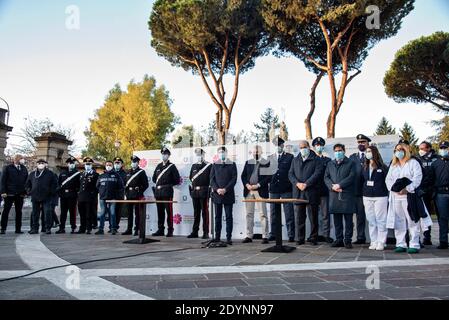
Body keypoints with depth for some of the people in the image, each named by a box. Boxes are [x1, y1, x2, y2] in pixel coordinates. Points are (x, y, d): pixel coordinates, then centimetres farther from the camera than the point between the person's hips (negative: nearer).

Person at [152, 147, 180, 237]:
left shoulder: (172, 166, -1)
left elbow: (177, 180, -3)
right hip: (158, 192, 6)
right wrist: (158, 184, 11)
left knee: (169, 211, -5)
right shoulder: (159, 166, 15)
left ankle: (170, 231, 0)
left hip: (167, 192, -6)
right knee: (160, 212, 10)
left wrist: (168, 185, -3)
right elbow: (154, 178, 24)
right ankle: (160, 230, 17)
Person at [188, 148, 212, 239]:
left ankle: (206, 233, 4)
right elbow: (190, 177, 23)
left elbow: (211, 179, -4)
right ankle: (195, 232, 17)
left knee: (205, 213, -2)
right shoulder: (194, 166, 16)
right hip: (194, 192, 5)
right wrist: (192, 185, 10)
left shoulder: (209, 166, 0)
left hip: (204, 192, -5)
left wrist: (208, 189, -10)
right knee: (196, 213, 11)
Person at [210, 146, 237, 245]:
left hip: (228, 194, -2)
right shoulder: (215, 165, 12)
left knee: (229, 216, 0)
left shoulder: (232, 164, 5)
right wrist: (217, 189, -10)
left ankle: (229, 237, 3)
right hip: (217, 193, 2)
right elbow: (212, 179, 6)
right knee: (218, 216, 7)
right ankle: (217, 237, 12)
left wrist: (225, 189, -13)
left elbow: (234, 179, -2)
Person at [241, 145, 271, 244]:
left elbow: (268, 177, -6)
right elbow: (243, 175, 11)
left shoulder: (266, 163, 1)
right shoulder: (248, 163, 14)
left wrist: (258, 185, -14)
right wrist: (247, 185, -5)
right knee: (249, 214, 7)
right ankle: (249, 236, 14)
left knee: (263, 214, -2)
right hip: (248, 191, 4)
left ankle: (265, 236, 3)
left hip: (260, 191, -4)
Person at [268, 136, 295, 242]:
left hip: (286, 189, -3)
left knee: (289, 213, 0)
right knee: (273, 213, 8)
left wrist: (292, 185, -7)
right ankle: (273, 234, 16)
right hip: (273, 189, 3)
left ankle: (291, 235, 6)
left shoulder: (290, 157, 3)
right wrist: (269, 180, 0)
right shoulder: (270, 158, 12)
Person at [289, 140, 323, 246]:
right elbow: (291, 174, 9)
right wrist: (297, 183, -9)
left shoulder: (316, 160, 5)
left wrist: (306, 184, -16)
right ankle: (300, 239, 10)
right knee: (299, 217, 3)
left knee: (313, 217, 3)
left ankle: (314, 238, 11)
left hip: (312, 192, -3)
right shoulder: (295, 160, 17)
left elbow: (317, 173, -7)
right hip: (298, 193, 3)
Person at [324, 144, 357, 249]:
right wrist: (332, 186, -8)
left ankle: (348, 240, 6)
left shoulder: (351, 163, 7)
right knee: (337, 220, 7)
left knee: (348, 219, -1)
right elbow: (326, 177, 10)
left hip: (347, 194, -3)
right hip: (334, 195, 4)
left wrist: (339, 185, -14)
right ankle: (339, 239, 14)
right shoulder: (330, 164, 19)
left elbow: (352, 177, -6)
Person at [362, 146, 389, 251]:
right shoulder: (365, 167, 10)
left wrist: (386, 193, -9)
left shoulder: (382, 167, -4)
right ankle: (374, 242, 14)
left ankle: (381, 242, 6)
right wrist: (364, 193, 6)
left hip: (380, 197, -5)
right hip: (367, 197, 5)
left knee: (381, 220, -1)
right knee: (371, 220, 7)